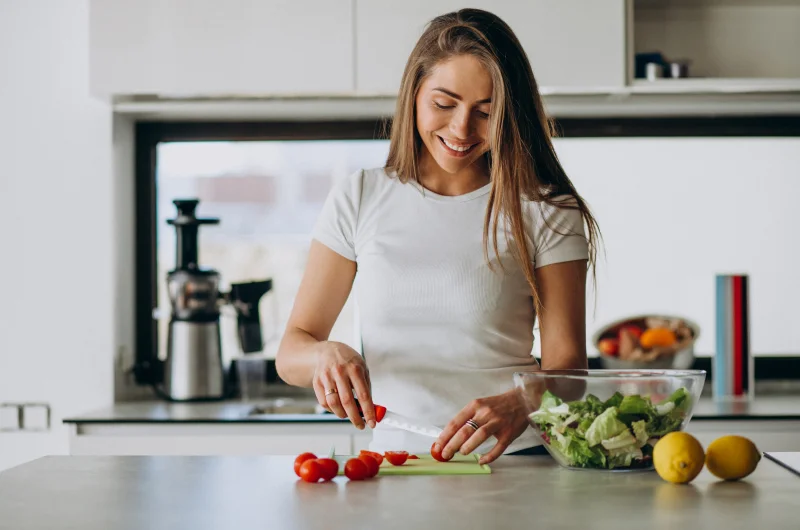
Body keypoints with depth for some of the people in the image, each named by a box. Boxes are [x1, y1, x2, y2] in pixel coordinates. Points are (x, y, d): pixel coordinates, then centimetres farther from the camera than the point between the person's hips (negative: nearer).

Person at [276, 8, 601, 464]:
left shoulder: (545, 213, 4)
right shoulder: (360, 200, 9)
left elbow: (566, 363, -2)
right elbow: (292, 349, 9)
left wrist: (516, 407, -24)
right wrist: (325, 354, -15)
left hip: (512, 460, -2)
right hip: (391, 458, 3)